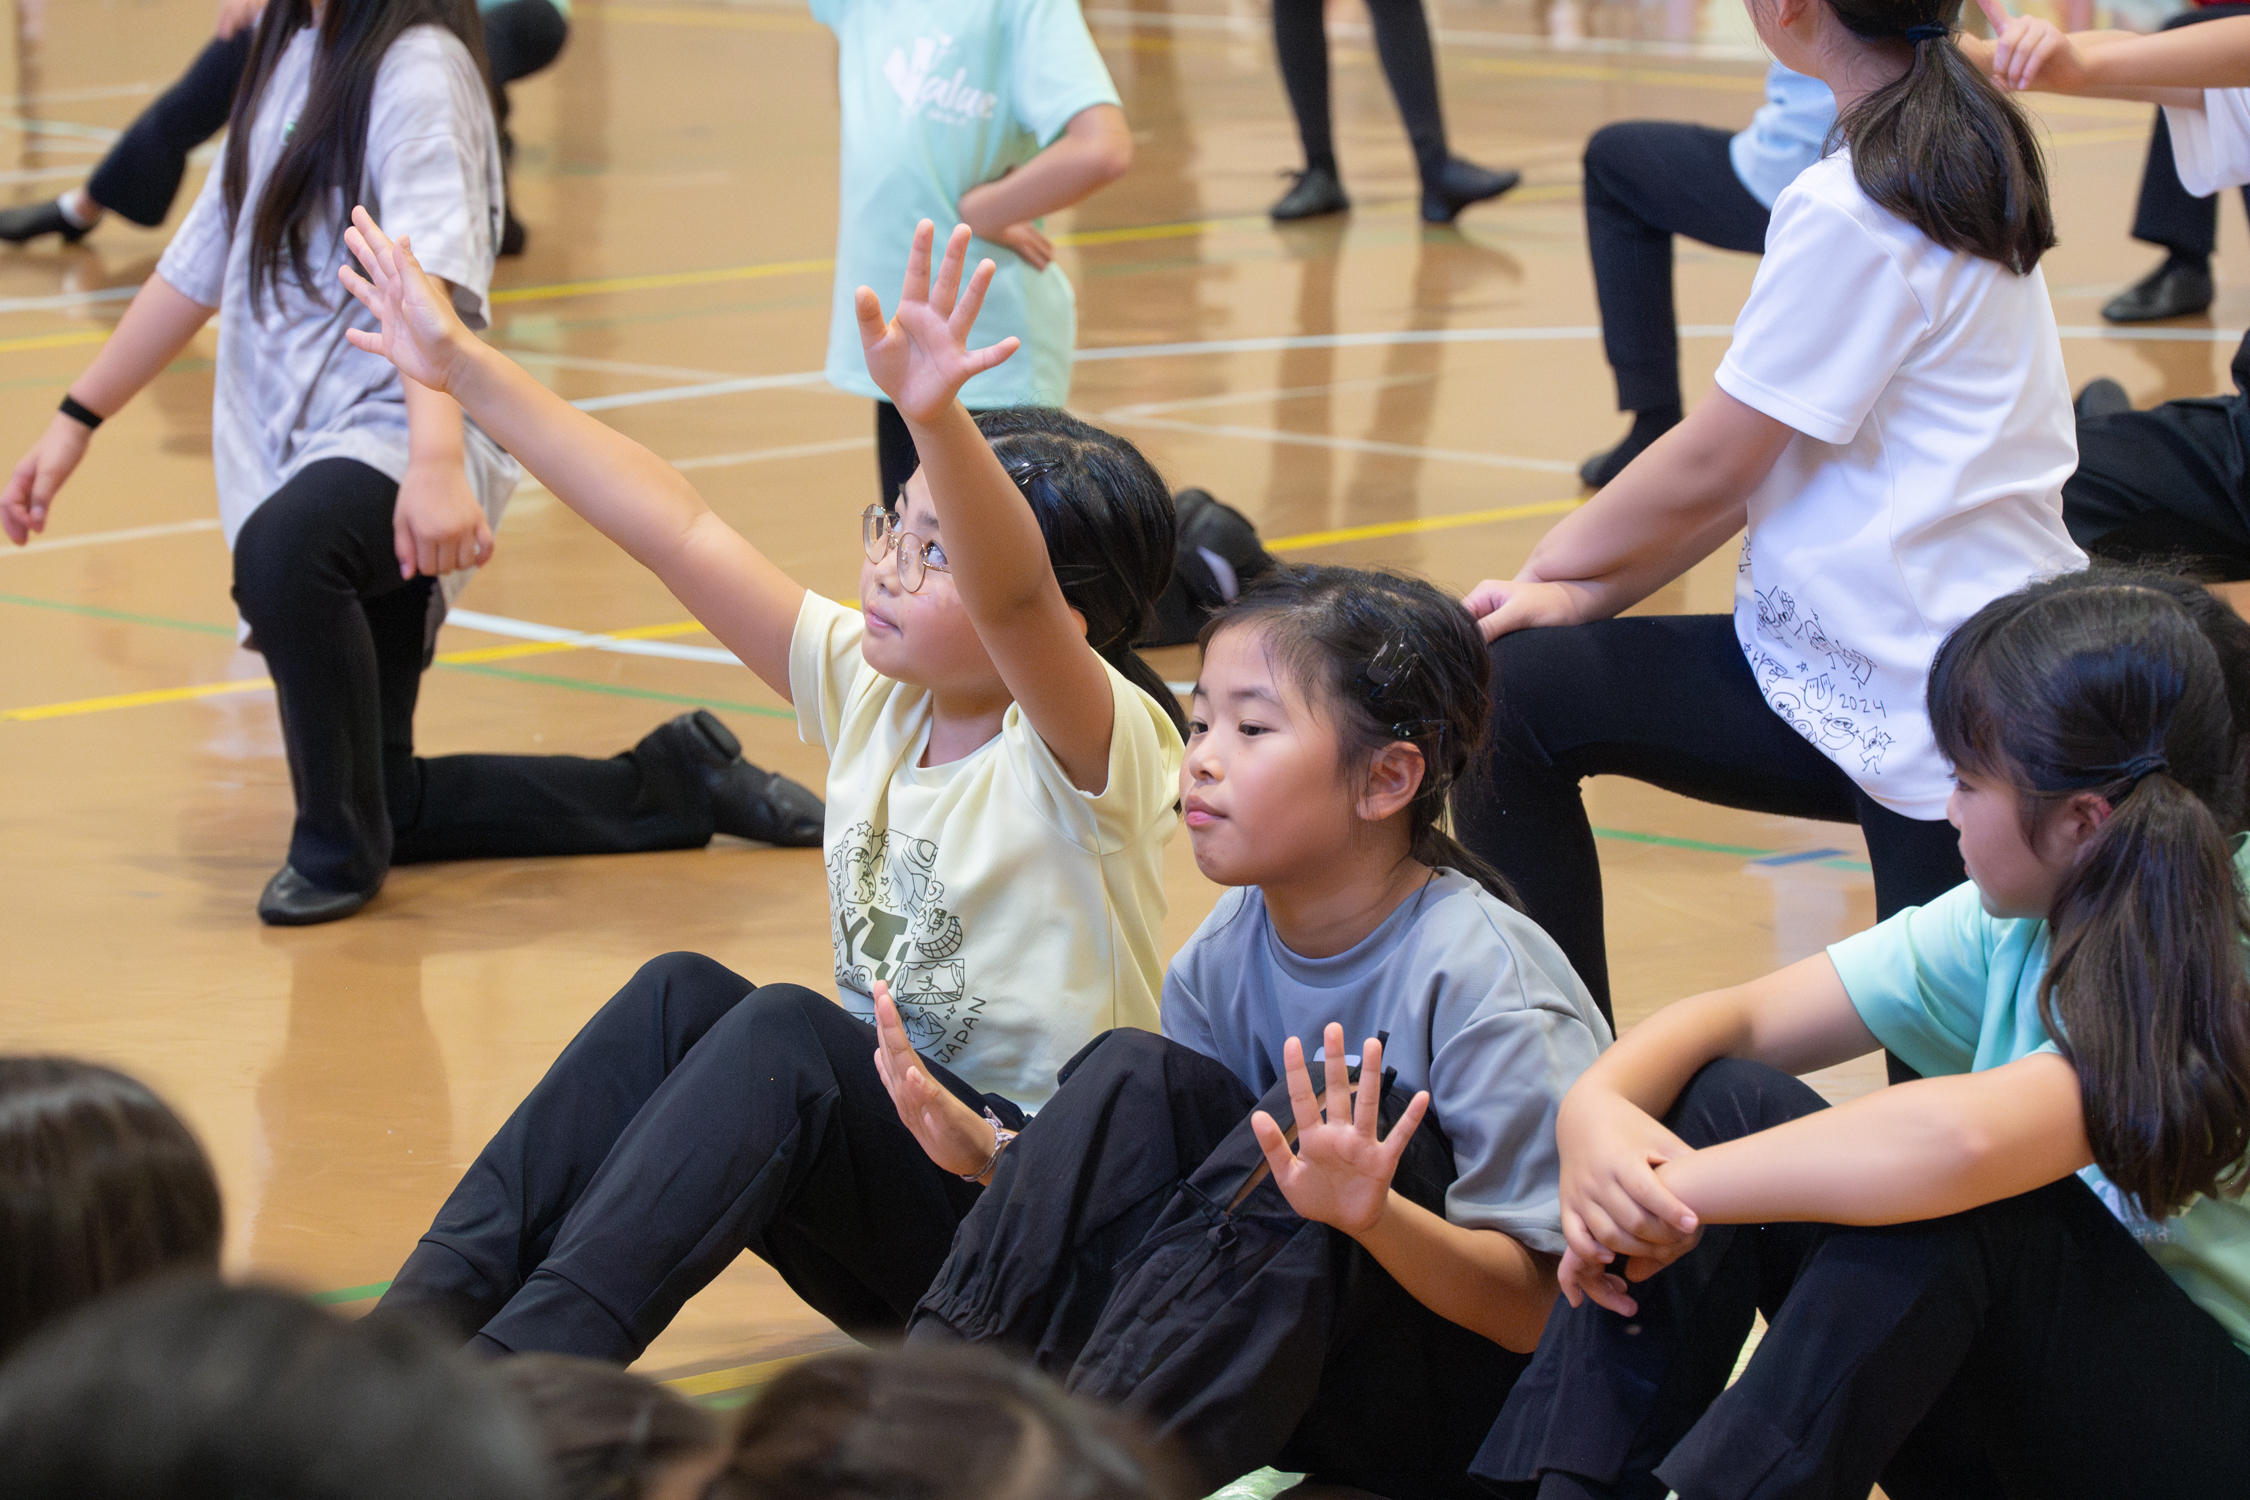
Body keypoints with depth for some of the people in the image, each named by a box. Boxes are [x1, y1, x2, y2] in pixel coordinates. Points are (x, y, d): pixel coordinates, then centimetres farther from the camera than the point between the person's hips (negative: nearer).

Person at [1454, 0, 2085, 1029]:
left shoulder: (1853, 211, -20)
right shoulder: (1953, 149, 9)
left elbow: (1711, 467, -12)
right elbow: (1768, 454, 10)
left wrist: (1557, 562, 6)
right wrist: (1583, 591, 5)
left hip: (1930, 705, -10)